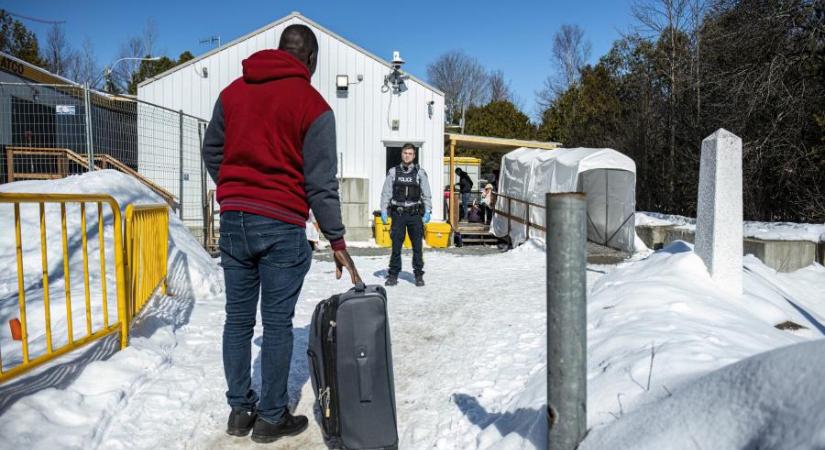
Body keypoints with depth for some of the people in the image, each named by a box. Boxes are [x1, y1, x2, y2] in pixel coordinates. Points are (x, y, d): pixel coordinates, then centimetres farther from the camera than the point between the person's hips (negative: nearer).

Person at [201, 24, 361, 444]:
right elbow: (321, 182, -8)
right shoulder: (313, 105, -6)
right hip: (281, 226, -5)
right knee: (277, 323, 4)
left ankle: (240, 409, 23)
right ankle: (271, 418, 15)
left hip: (233, 220, 5)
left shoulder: (232, 91, 10)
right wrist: (337, 241, -2)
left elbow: (211, 151, 17)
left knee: (238, 319, 12)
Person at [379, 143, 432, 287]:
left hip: (415, 214, 0)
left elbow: (426, 194, 4)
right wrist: (383, 211, -1)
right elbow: (386, 193, 6)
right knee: (396, 245, 2)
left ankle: (419, 275, 12)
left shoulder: (420, 172, 4)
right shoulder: (393, 172, 6)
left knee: (417, 246, 2)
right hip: (398, 213, 0)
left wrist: (427, 211, -5)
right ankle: (393, 275, 11)